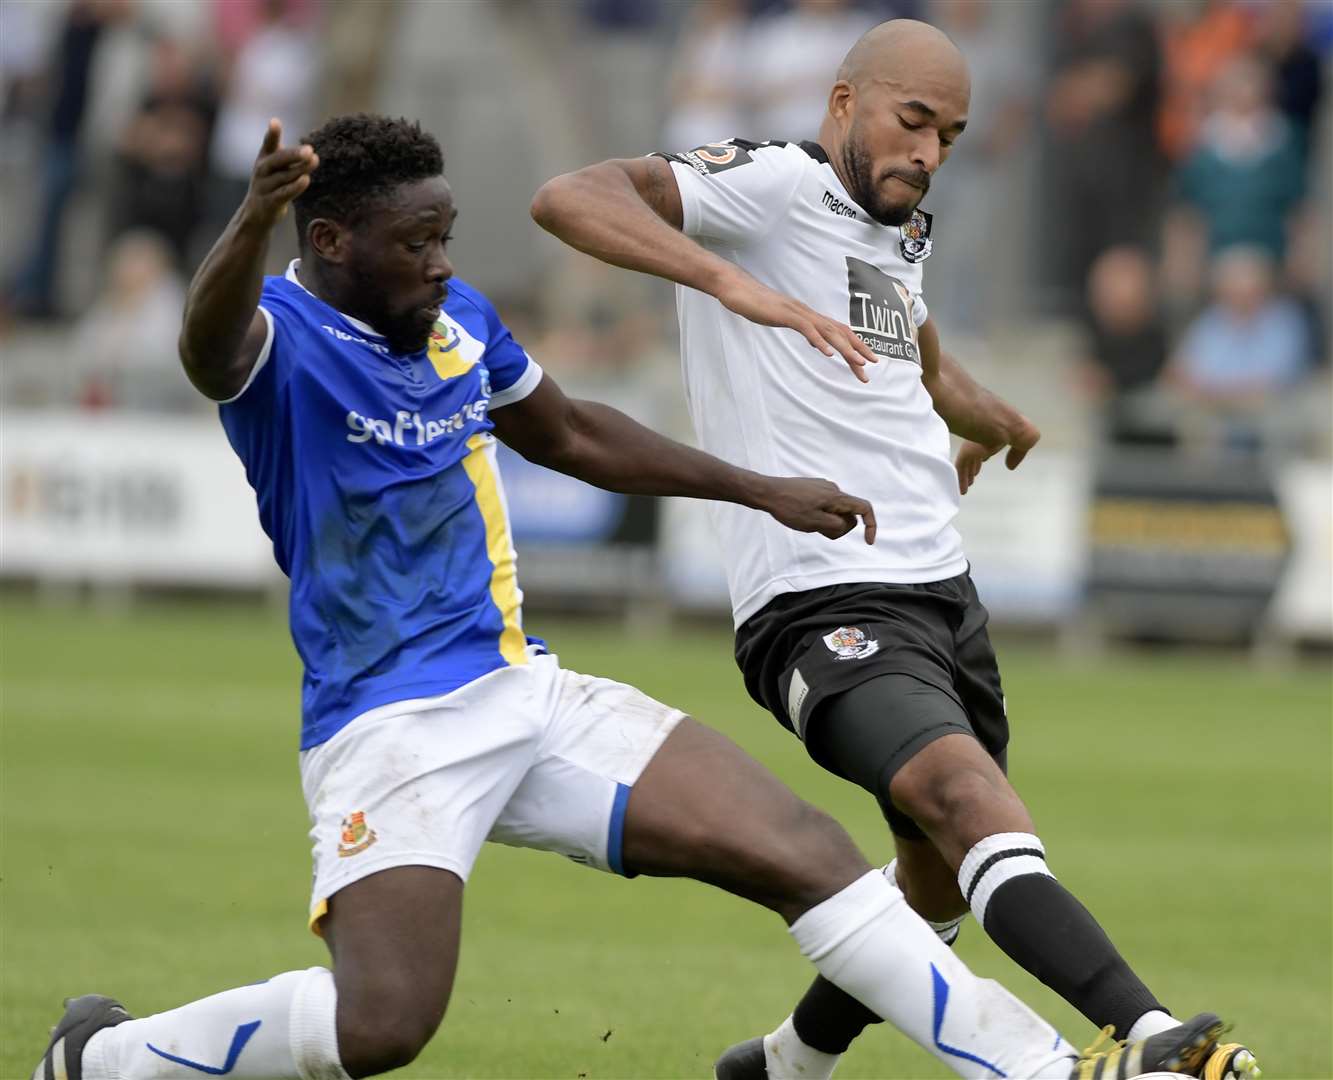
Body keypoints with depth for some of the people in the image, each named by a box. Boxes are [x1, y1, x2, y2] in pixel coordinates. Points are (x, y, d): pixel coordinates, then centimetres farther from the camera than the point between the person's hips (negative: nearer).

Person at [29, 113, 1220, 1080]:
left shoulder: (458, 319, 10)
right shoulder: (281, 335, -14)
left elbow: (569, 433, 29)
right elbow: (211, 338, -41)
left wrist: (760, 490, 28)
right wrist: (255, 219, -63)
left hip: (527, 693, 7)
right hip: (392, 727, -7)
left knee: (802, 851, -2)